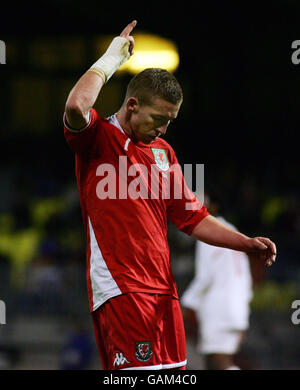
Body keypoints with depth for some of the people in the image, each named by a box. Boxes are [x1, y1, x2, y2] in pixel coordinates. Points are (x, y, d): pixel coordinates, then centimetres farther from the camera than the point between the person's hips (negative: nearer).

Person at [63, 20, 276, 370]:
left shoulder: (162, 151, 21)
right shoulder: (99, 137, 0)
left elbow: (192, 216, 25)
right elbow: (76, 106, -24)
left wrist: (247, 244, 13)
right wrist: (112, 58, -11)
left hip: (163, 289, 8)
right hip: (119, 287, -8)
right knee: (139, 371, -19)